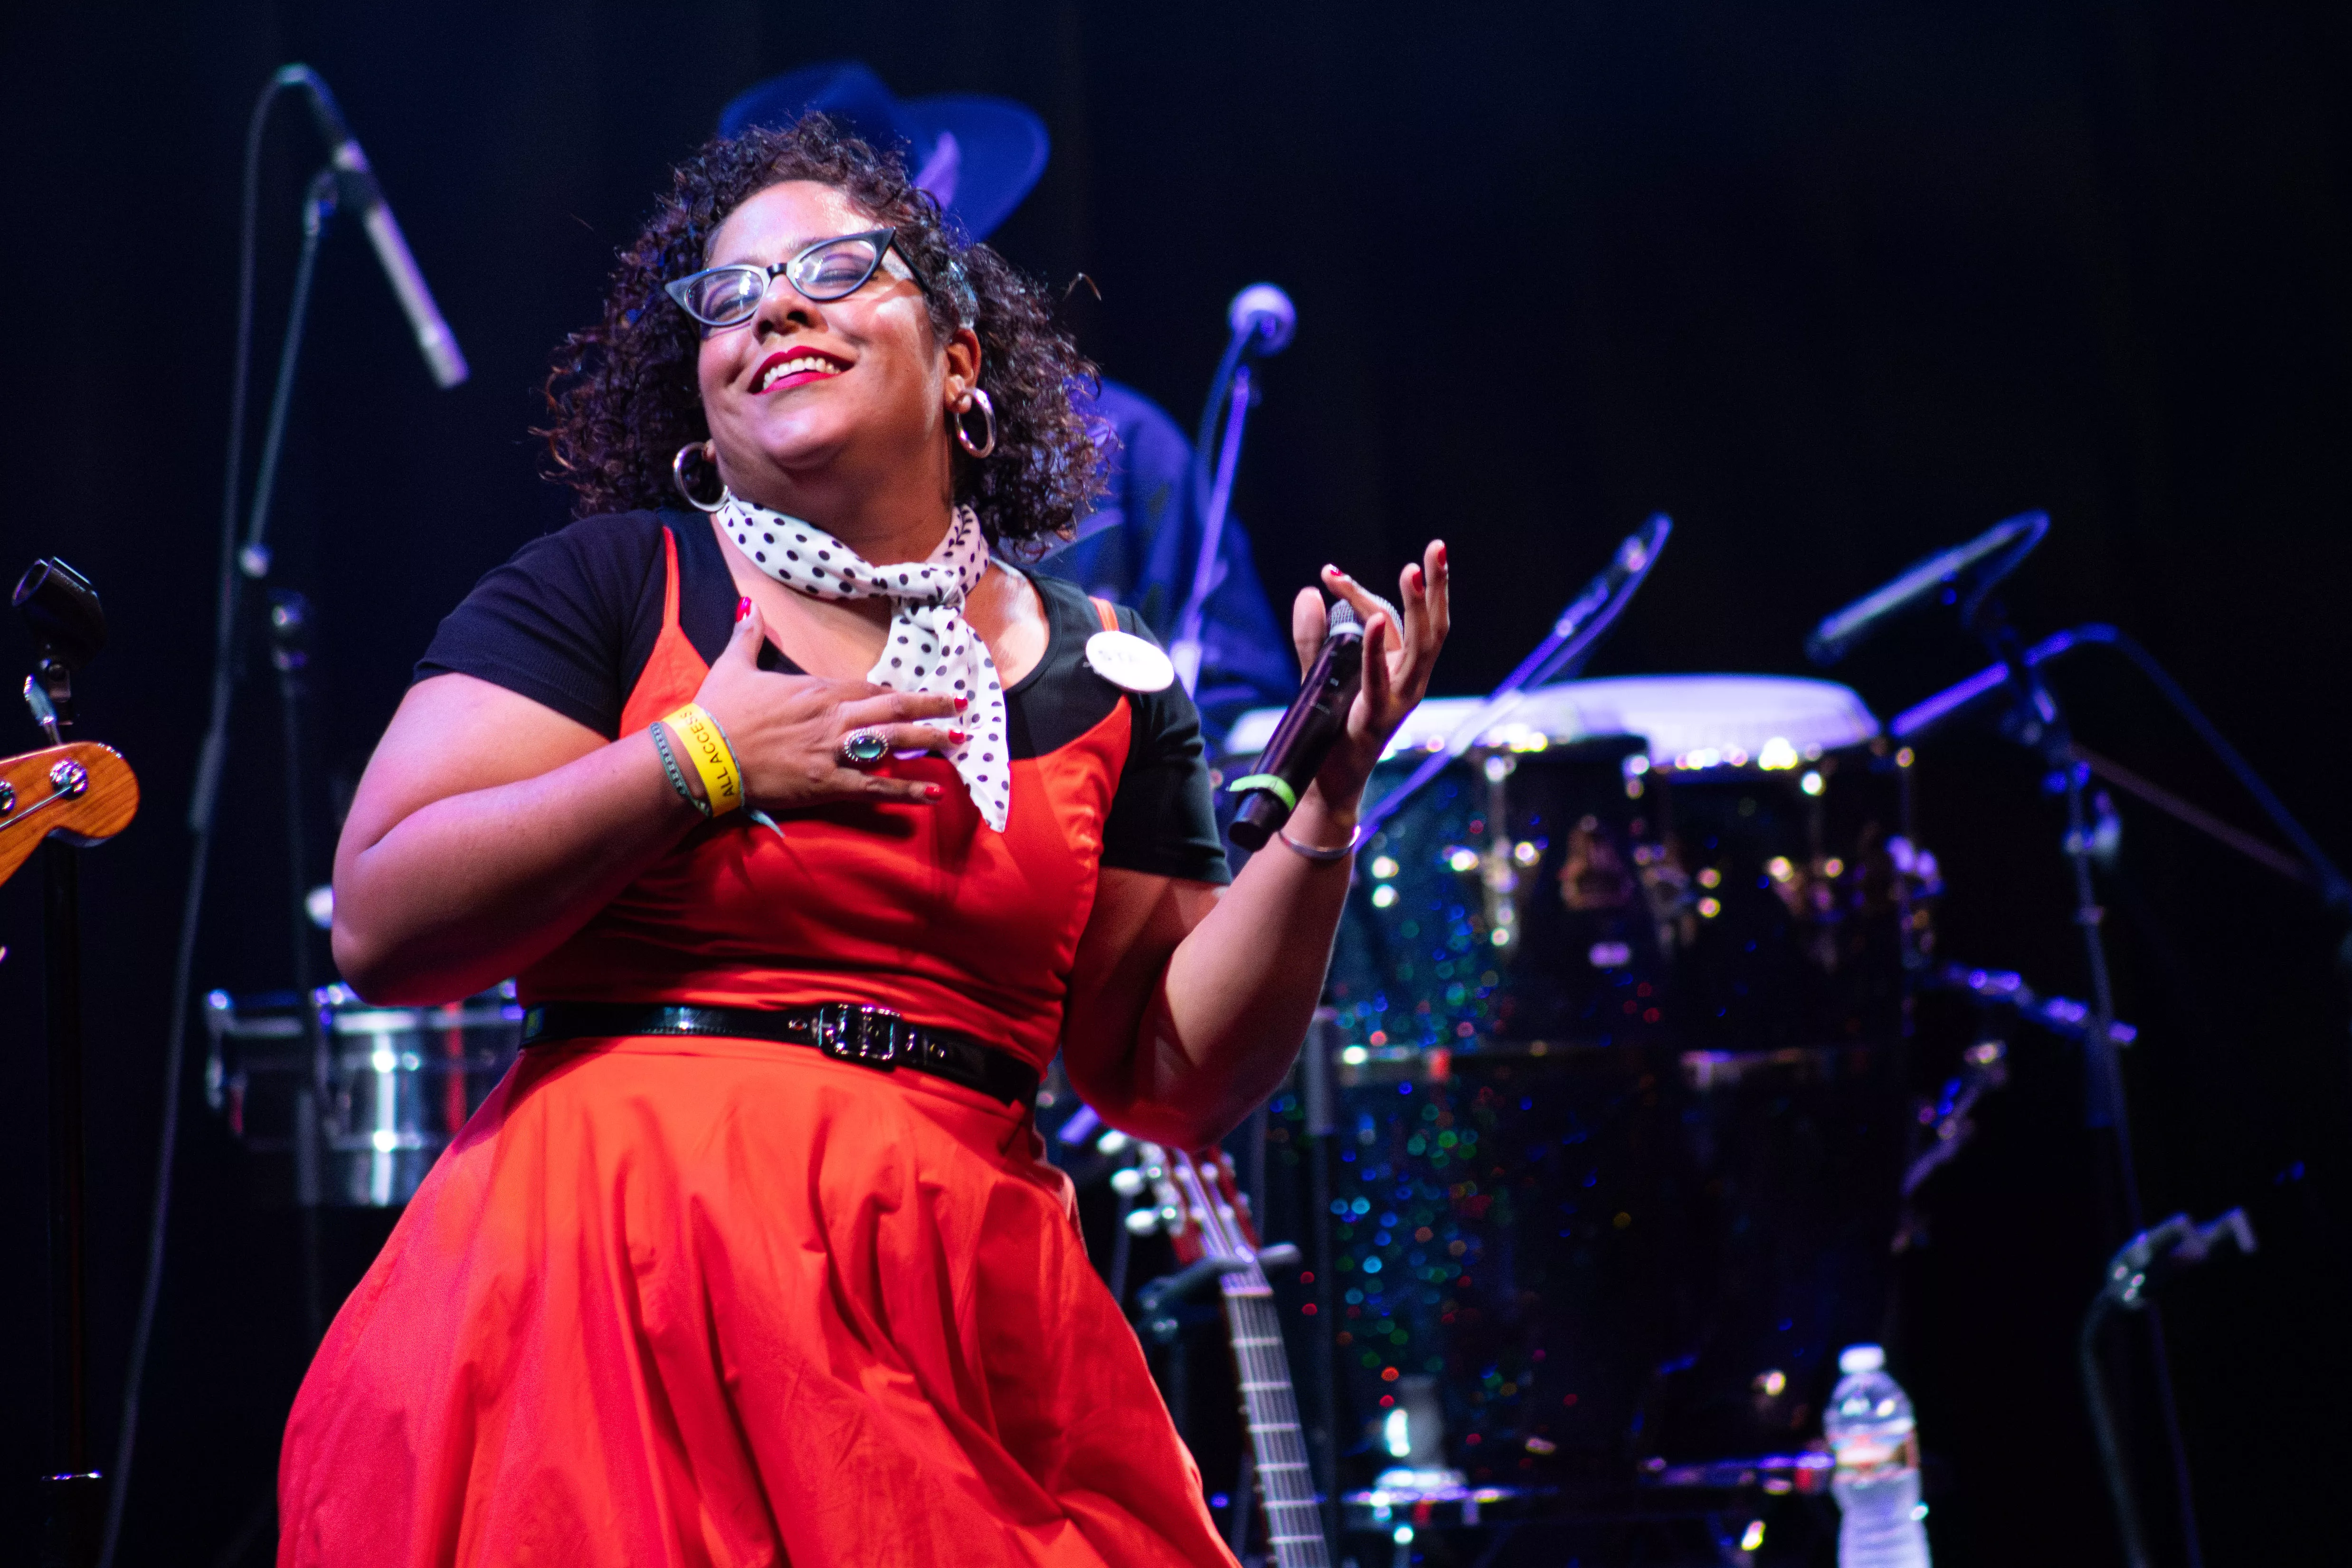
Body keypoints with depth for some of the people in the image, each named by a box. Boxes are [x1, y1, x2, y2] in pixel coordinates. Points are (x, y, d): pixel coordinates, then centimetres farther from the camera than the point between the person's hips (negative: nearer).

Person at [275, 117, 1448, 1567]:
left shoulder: (1101, 676, 9)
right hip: (624, 1283, -2)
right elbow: (382, 926, -7)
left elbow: (1172, 1078, 8)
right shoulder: (606, 586, 2)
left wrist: (1326, 808, -2)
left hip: (961, 1317, 2)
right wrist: (698, 761, -9)